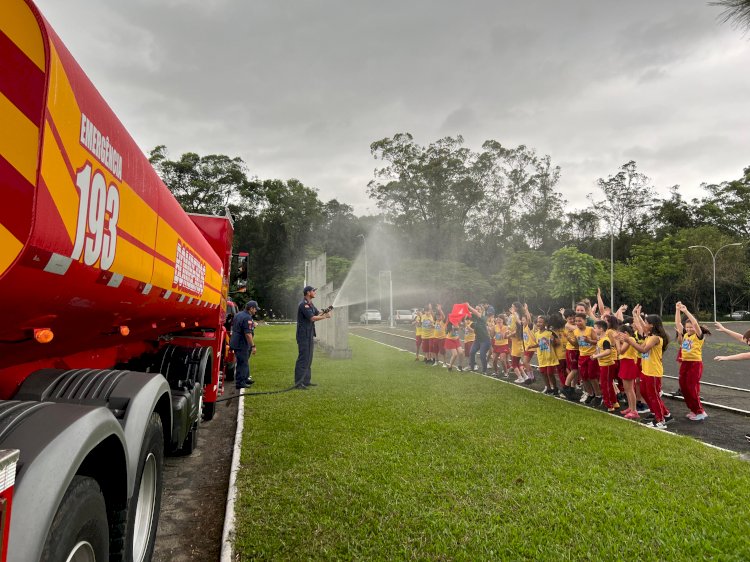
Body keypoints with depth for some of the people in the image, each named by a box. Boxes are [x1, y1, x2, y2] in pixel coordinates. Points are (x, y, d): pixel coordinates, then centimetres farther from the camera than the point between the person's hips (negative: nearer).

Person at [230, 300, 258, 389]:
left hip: (235, 343, 10)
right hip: (242, 344, -10)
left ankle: (245, 378, 33)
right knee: (242, 363, -4)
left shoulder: (238, 315, 12)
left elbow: (233, 326, 25)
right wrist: (253, 346, -21)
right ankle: (240, 383, 0)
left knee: (244, 362, 21)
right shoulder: (247, 318, -20)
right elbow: (248, 334, -25)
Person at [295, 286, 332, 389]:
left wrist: (325, 312, -2)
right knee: (303, 358, -10)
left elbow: (318, 313, 18)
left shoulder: (310, 304, 16)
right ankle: (298, 383, -7)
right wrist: (325, 316, -14)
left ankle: (306, 381, 20)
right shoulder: (303, 305, -16)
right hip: (304, 335, -10)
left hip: (309, 335, 10)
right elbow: (312, 318, -23)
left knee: (308, 358, 13)